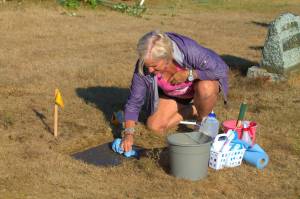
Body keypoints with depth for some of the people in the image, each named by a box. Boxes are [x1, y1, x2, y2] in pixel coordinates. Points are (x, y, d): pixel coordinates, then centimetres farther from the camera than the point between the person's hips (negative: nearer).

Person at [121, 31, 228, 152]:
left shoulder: (189, 49, -39)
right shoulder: (143, 67, -28)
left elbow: (222, 69, -34)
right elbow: (134, 101, -18)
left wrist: (188, 74, -36)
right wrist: (128, 134, -26)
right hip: (172, 95, 3)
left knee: (206, 89, -38)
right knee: (154, 126, -10)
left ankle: (202, 121, -6)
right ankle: (194, 110, 10)